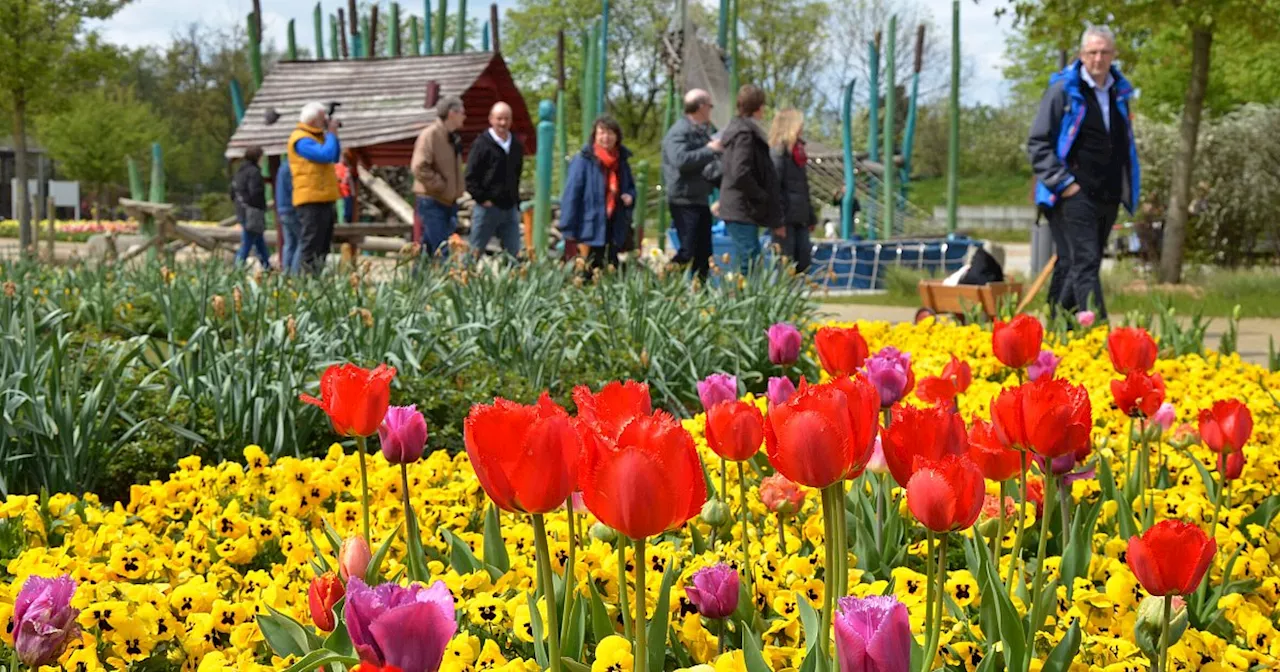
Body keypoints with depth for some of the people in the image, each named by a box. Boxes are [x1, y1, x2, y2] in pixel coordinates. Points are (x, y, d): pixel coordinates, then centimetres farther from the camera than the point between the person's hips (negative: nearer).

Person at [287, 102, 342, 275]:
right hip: (311, 201, -10)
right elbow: (326, 155, -24)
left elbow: (335, 157, 21)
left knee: (323, 245, 13)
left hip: (323, 199, 10)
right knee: (311, 246, -11)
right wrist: (331, 134, -9)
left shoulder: (318, 136, 18)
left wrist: (332, 135, 10)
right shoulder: (301, 139, -13)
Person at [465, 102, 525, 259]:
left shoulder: (516, 146, 12)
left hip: (510, 208, 5)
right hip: (487, 208, -5)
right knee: (475, 252, 1)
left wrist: (516, 200, 12)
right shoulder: (481, 144, -6)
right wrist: (482, 199, -12)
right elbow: (470, 177, -7)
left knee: (514, 254, 6)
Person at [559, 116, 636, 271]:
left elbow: (630, 187, 25)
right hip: (592, 228, -5)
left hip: (616, 229, 5)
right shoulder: (584, 160, -8)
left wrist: (630, 196, -1)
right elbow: (571, 195, -9)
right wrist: (569, 232, -12)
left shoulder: (622, 161, 10)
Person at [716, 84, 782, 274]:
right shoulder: (745, 133, -14)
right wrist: (762, 197, -13)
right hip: (742, 209, -10)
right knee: (748, 261, -11)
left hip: (738, 208, 10)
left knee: (747, 261, 12)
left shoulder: (739, 129, 17)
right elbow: (740, 173, -24)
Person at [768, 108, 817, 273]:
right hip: (786, 220, -9)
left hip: (800, 219, 9)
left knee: (803, 264, 8)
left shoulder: (797, 151, 19)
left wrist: (811, 216, 21)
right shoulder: (778, 152, -9)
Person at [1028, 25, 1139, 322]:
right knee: (1084, 264, -13)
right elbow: (1038, 142, -7)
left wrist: (1127, 189, 15)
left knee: (1071, 266, 12)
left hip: (1107, 197, 6)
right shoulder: (1063, 89, -5)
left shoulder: (1119, 91, 13)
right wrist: (1062, 183, -14)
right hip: (1074, 195, -6)